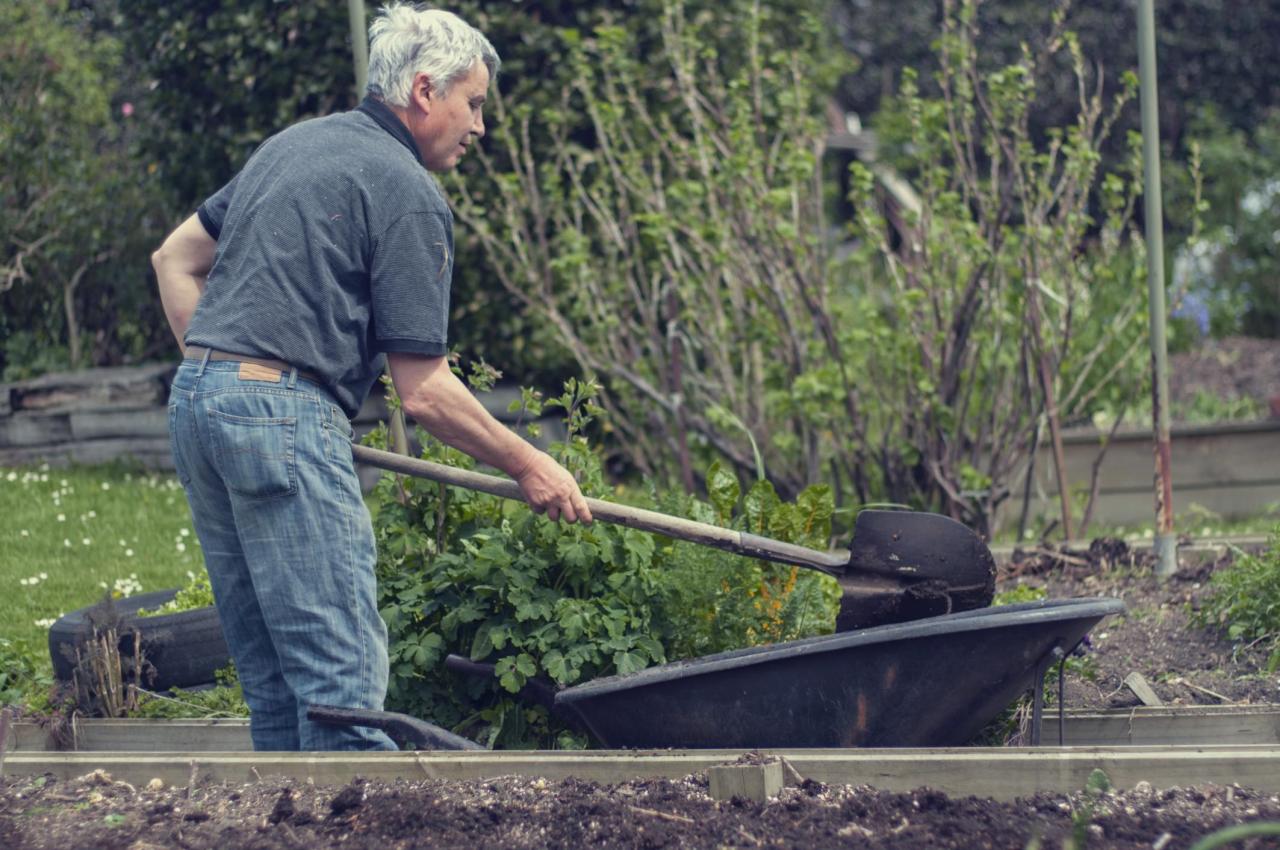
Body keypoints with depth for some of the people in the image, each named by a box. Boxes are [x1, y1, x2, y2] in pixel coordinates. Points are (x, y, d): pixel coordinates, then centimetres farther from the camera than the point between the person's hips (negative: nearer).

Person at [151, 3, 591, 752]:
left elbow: (175, 259, 25)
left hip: (195, 403, 9)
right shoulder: (408, 192, -5)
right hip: (286, 417, -9)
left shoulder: (294, 145, 20)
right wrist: (527, 466, 3)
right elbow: (424, 390, -7)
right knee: (342, 671, -10)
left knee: (275, 677, 11)